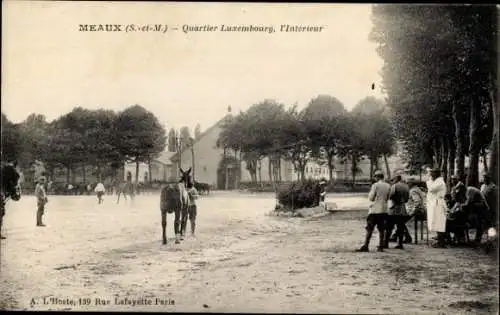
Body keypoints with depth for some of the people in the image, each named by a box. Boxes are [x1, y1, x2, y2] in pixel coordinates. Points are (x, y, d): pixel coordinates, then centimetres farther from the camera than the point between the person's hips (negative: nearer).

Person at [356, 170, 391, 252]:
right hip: (384, 210, 5)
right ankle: (381, 246, 10)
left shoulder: (375, 185, -10)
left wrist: (370, 194, 10)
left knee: (369, 229, -2)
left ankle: (365, 246, -4)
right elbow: (388, 198, 12)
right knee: (381, 229, 9)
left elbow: (371, 198, -9)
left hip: (374, 209, -5)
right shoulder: (388, 186, 5)